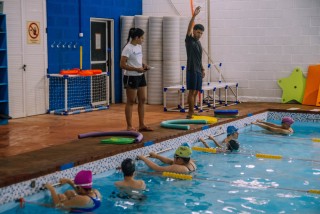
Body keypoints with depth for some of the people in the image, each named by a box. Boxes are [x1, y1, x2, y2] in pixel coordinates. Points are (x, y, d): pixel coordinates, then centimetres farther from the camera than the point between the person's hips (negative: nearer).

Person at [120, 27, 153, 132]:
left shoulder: (139, 47, 10)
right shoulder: (128, 48, -16)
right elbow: (122, 65, -20)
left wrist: (144, 65, 2)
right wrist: (136, 69, -23)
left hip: (140, 76, 9)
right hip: (131, 77, -9)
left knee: (142, 100, 9)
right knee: (131, 102, -2)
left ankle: (141, 125, 16)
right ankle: (129, 126, 6)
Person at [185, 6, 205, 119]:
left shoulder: (198, 43, 17)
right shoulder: (189, 40, -4)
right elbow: (189, 28, -21)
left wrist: (202, 69, 22)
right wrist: (194, 16, -32)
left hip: (198, 70, 8)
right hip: (191, 69, -8)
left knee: (195, 92, 7)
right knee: (192, 91, -9)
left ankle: (191, 112, 12)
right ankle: (191, 112, -6)